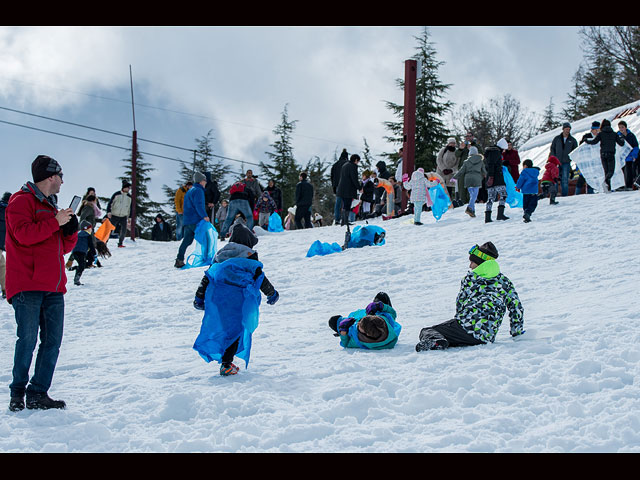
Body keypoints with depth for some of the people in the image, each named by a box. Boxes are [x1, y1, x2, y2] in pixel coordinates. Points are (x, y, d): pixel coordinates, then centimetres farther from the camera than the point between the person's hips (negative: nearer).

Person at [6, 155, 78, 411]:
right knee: (28, 339, -10)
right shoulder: (21, 201, -1)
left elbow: (64, 247, 26)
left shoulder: (51, 207, 24)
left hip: (53, 288, 8)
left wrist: (71, 230, 6)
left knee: (52, 341, 1)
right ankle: (18, 392, 1)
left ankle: (38, 394, 3)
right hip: (28, 285, -8)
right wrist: (55, 222, -14)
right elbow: (24, 233, -17)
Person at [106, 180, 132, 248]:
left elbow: (129, 208, 17)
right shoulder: (117, 194, -3)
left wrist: (129, 217, 14)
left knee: (124, 231, -6)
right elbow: (110, 203, -2)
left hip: (123, 217, 3)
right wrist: (108, 212, -15)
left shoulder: (129, 197, 9)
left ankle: (120, 244, 8)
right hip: (114, 216, -3)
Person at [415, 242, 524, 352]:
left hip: (465, 326, -3)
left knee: (426, 331, 9)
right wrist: (516, 332, 27)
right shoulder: (504, 281, 18)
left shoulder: (469, 278, 13)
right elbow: (516, 307, 18)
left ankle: (434, 340, -28)